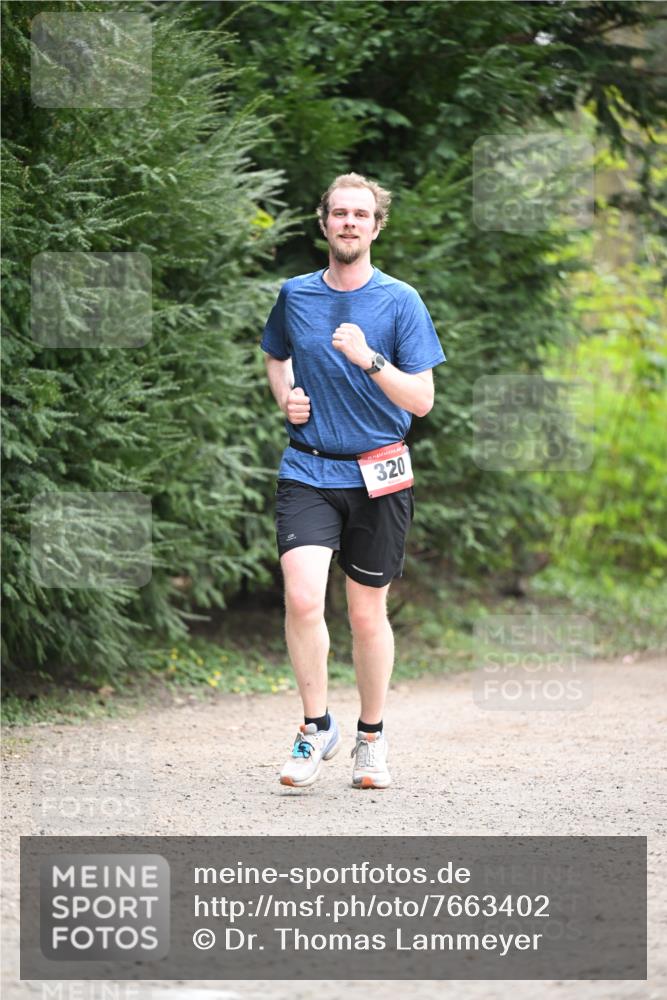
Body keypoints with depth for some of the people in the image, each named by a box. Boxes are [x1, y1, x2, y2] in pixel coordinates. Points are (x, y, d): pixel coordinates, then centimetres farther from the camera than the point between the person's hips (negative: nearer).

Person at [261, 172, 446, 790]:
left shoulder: (400, 301, -2)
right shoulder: (295, 295, 6)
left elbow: (422, 400, -6)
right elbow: (274, 357, 27)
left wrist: (370, 359, -21)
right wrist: (285, 395, 6)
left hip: (378, 476, -1)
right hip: (308, 468, 1)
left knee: (367, 614, 7)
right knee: (302, 597, -18)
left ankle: (372, 736, 26)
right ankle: (317, 726, -1)